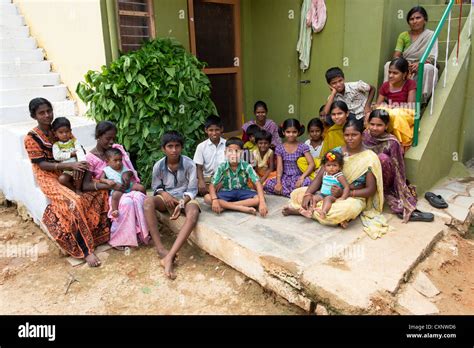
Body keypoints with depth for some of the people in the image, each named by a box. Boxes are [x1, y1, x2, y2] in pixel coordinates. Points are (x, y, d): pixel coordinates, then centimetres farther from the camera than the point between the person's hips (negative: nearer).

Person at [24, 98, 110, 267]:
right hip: (49, 177, -6)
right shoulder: (31, 138, -8)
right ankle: (85, 250, -28)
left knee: (100, 189, -15)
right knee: (73, 203, -33)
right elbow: (42, 164, -15)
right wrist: (70, 165, -28)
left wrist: (77, 166, -17)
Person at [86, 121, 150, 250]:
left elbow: (130, 169, 9)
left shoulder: (118, 148, 3)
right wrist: (111, 185, -23)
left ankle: (140, 233, -18)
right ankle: (117, 238, -16)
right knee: (127, 202, -33)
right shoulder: (90, 158, -9)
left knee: (139, 197, -28)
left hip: (124, 188, 4)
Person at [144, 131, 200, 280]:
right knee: (148, 202, -32)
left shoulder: (189, 164, -12)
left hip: (185, 198, -2)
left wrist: (181, 204, -27)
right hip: (166, 197, 2)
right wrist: (164, 194, -17)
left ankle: (169, 256, -44)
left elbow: (192, 190, -10)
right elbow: (155, 187, 6)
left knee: (193, 213, -38)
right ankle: (161, 250, -34)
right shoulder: (158, 165, -5)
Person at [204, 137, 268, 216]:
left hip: (242, 192, 0)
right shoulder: (222, 167, -12)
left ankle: (226, 206, -25)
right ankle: (243, 208, -30)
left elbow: (257, 183, -21)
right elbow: (212, 185, -13)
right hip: (226, 193, 1)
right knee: (207, 198, -27)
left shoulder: (246, 166, -15)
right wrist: (215, 200, -33)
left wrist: (262, 202, -36)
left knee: (258, 199, -29)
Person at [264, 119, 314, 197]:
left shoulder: (303, 147, -2)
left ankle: (284, 191, -18)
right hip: (285, 178, 2)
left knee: (307, 182, -36)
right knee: (268, 183, -25)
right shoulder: (279, 148, 4)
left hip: (298, 177, -2)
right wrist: (278, 182, -20)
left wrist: (302, 177, -24)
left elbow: (311, 164, -11)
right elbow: (279, 167, -4)